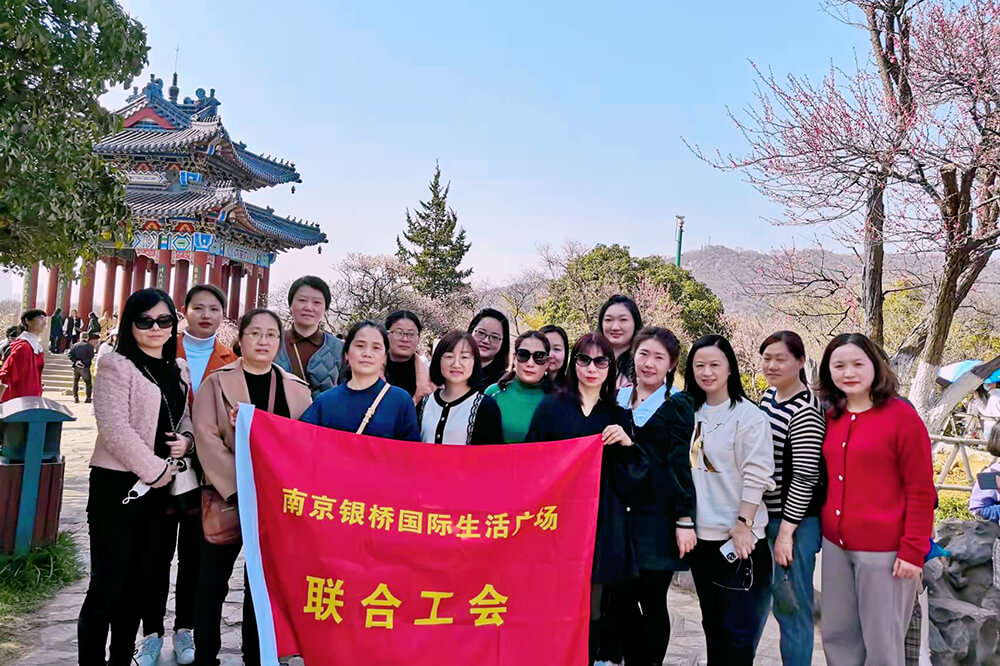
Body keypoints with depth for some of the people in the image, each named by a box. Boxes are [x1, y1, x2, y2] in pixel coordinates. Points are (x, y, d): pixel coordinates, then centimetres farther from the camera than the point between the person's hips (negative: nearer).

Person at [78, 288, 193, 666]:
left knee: (139, 580, 13)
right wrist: (156, 470, -14)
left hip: (161, 487, 6)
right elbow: (114, 427, -16)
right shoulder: (116, 366, -7)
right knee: (108, 583, -1)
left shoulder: (179, 370, 12)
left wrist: (186, 439, -3)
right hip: (119, 485, -6)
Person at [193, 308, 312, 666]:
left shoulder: (297, 388, 7)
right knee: (213, 580, 8)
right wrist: (238, 487, -17)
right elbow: (206, 436, -8)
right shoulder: (217, 382, 1)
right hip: (227, 496, -1)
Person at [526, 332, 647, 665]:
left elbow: (633, 480, 7)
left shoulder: (618, 417, 10)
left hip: (602, 526, 2)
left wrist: (627, 443, -9)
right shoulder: (551, 407, 3)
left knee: (593, 609, 6)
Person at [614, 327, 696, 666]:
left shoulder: (678, 405, 1)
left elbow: (680, 465, -5)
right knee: (623, 598, 5)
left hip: (658, 517, -3)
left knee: (652, 601, 2)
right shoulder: (617, 399, 11)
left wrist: (685, 520, -9)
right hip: (621, 513, 4)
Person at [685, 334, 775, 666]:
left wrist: (743, 525, -16)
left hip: (737, 538, -6)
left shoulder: (748, 415, -8)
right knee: (712, 625, 17)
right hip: (701, 535, 6)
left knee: (736, 631, 0)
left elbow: (756, 476, -12)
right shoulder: (690, 413, 9)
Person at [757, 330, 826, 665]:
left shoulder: (805, 412, -19)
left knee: (792, 604, 3)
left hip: (794, 521, -8)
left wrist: (785, 533, -17)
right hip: (765, 515, 8)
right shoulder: (770, 395, 6)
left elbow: (804, 478, -19)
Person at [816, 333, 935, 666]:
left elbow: (920, 491, -10)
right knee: (837, 634, 15)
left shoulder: (902, 416, -11)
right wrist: (823, 530, 12)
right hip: (835, 544, 6)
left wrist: (913, 550, -13)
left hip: (883, 549, -6)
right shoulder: (831, 418, 6)